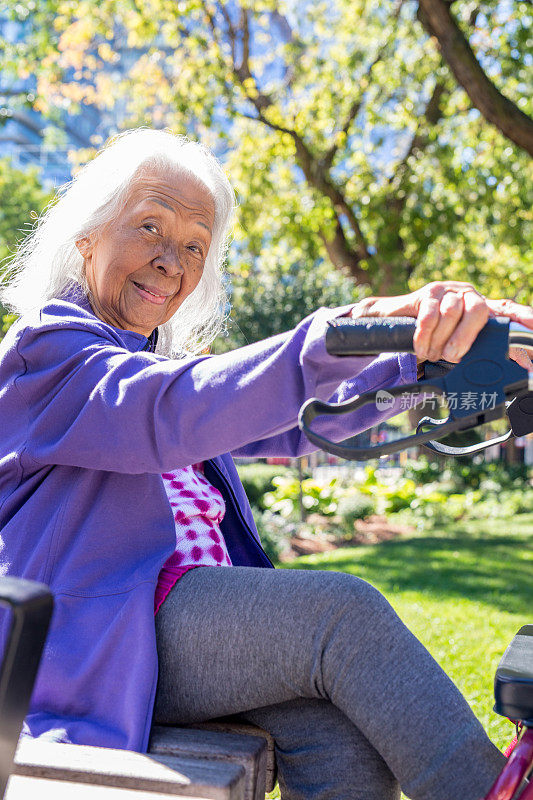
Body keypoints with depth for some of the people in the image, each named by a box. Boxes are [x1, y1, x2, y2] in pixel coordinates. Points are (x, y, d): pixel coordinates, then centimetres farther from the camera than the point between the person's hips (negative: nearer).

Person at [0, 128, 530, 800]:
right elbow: (170, 415, -24)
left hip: (203, 612, 6)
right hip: (94, 640, -6)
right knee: (342, 609, -24)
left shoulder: (167, 362, 21)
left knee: (346, 740, -21)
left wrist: (425, 348, -11)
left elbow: (296, 420, 6)